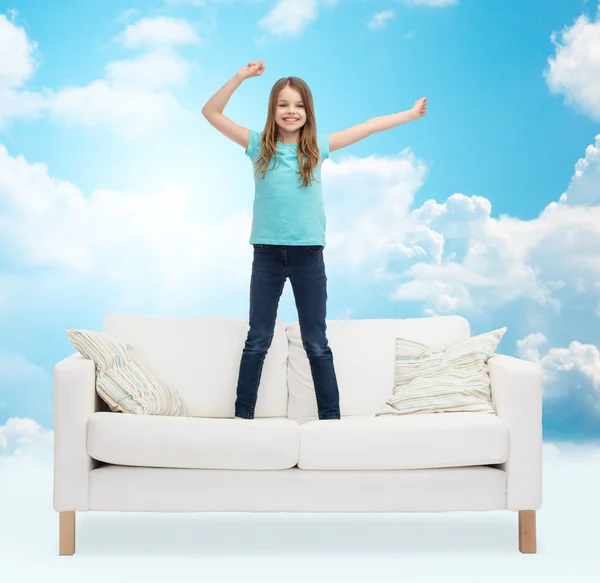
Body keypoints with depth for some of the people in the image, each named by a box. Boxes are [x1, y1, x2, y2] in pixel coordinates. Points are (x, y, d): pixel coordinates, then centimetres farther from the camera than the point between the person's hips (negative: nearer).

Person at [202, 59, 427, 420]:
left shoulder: (317, 148, 4)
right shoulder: (259, 146, 3)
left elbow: (368, 127, 11)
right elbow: (211, 112, 0)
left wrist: (409, 114, 15)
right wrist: (241, 77, -8)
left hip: (308, 253, 0)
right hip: (268, 252, 0)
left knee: (317, 343, 7)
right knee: (258, 341, 7)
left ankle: (330, 417, 13)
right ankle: (243, 415, 15)